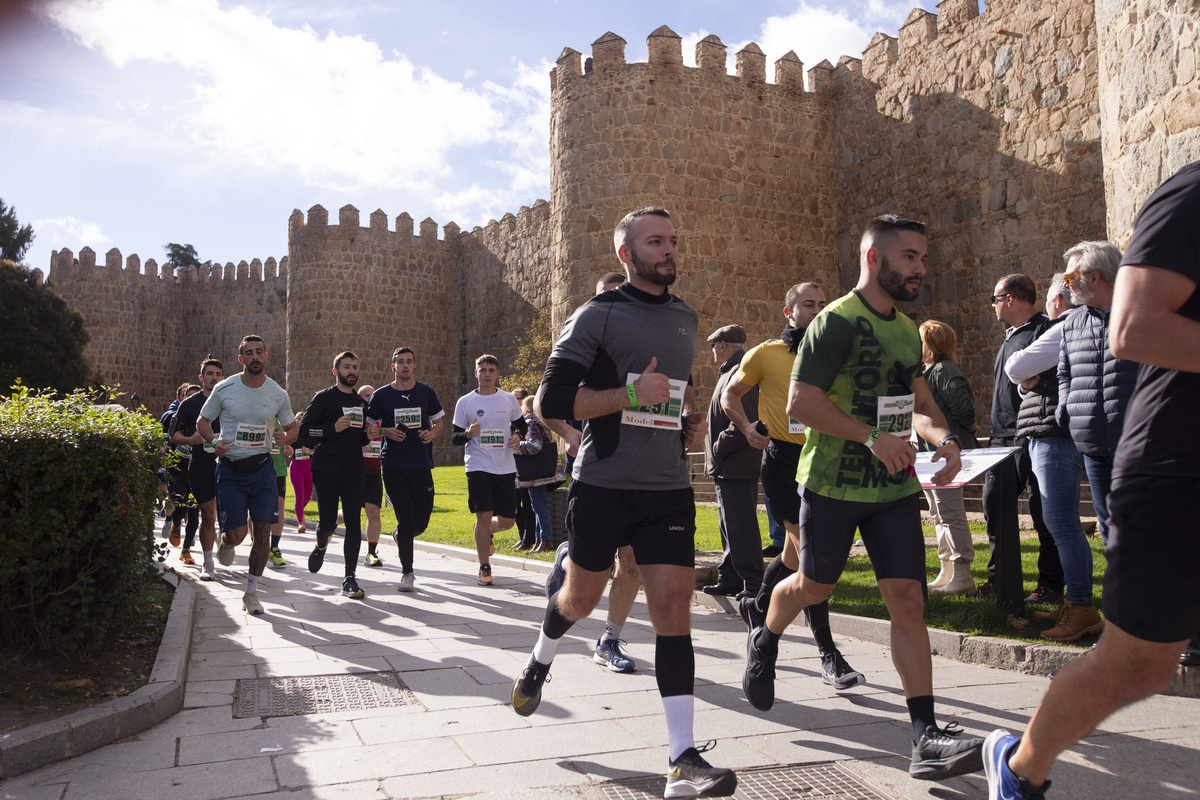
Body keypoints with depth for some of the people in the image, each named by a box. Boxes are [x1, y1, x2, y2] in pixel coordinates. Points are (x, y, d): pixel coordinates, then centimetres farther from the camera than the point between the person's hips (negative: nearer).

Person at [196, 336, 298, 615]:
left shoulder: (278, 394, 1)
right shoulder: (224, 389, -4)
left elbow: (292, 428, 12)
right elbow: (202, 421, 8)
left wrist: (284, 437, -12)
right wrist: (214, 440, -12)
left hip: (262, 467, 2)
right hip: (230, 468, -1)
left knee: (263, 530, -4)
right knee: (236, 534, -6)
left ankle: (251, 592, 11)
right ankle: (225, 542, 35)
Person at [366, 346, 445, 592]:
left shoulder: (426, 393, 8)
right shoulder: (381, 395, 3)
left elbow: (438, 424, 16)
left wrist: (431, 434, -7)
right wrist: (386, 431, -9)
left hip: (421, 464, 2)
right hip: (393, 465, -2)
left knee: (421, 521, 5)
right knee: (406, 517, -7)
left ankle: (399, 536, 41)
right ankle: (407, 573, 7)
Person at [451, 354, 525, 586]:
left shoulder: (509, 399, 7)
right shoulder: (465, 402, 1)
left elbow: (520, 424, 21)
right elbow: (454, 437, 4)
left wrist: (518, 436, -2)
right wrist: (467, 434, -17)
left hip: (505, 468, 3)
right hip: (478, 468, -2)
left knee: (507, 521, 4)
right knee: (484, 516, -7)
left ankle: (484, 532, 38)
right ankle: (484, 569, 8)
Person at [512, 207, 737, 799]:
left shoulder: (687, 319, 13)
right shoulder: (597, 316, -6)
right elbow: (550, 402, -13)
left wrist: (689, 419, 11)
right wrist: (630, 396, -21)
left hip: (669, 489, 4)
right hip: (603, 486, -3)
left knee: (673, 610, -5)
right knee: (581, 596, 15)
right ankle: (540, 660, 49)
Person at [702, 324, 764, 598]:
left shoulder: (739, 375, -15)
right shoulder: (730, 373, 19)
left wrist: (717, 450, -16)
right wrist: (715, 454, 15)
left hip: (735, 467, -11)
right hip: (728, 467, 11)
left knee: (740, 527, -7)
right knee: (730, 527, 15)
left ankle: (753, 585, -1)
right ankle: (729, 581, 23)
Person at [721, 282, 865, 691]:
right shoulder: (765, 355, 0)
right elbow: (730, 395, 9)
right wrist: (747, 428, -7)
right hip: (783, 460, -5)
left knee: (796, 555, 15)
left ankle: (757, 606, 42)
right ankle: (829, 656, -6)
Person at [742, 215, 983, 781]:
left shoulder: (907, 330, 12)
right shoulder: (837, 321, -12)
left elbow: (920, 404, 19)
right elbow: (801, 402, -20)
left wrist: (943, 438, -2)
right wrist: (873, 438, -23)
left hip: (895, 486, 6)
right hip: (834, 484, -5)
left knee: (907, 597, -4)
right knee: (814, 586, 13)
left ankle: (926, 735, -1)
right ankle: (764, 643, 44)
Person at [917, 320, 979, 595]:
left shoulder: (945, 372, -14)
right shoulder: (928, 372, 17)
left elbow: (964, 410, -20)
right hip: (931, 454, 11)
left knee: (951, 514, -8)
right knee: (939, 515, 15)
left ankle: (962, 577, -2)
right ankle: (947, 572, 23)